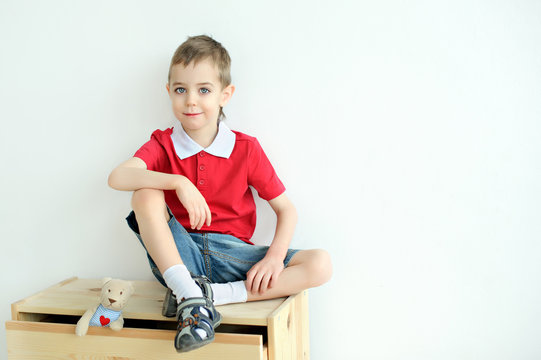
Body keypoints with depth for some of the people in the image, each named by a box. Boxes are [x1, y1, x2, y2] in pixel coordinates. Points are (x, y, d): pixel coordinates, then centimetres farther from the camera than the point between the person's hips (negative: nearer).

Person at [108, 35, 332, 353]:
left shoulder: (246, 149, 1)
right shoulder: (163, 144, 1)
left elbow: (286, 209, 2)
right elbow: (117, 177, -19)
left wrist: (275, 257, -16)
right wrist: (179, 182, -31)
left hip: (231, 252, 1)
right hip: (179, 255, 0)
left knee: (321, 265, -20)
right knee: (146, 195, -26)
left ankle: (210, 294, -25)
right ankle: (190, 295, -31)